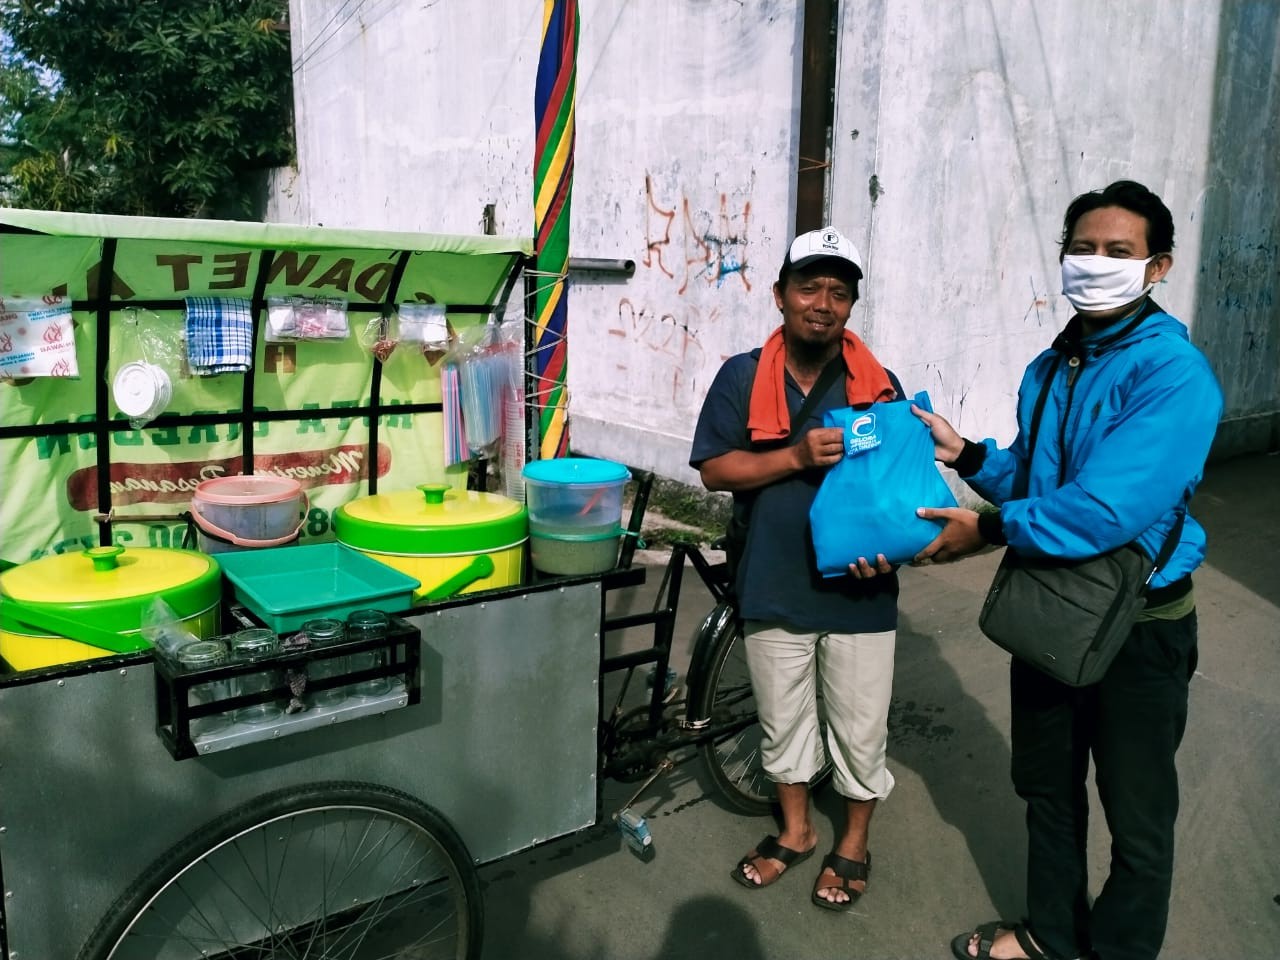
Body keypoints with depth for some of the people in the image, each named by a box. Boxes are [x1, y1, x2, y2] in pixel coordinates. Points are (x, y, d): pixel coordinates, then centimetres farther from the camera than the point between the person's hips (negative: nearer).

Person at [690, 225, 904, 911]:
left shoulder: (878, 385, -2)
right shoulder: (742, 378, -3)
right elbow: (714, 469, -8)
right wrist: (797, 456, -20)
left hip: (858, 592, 0)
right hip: (773, 589, 1)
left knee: (859, 731, 12)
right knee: (782, 722, 18)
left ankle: (854, 843, 36)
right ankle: (795, 829, 41)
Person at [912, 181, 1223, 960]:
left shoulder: (1174, 373, -22)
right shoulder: (1050, 369, 4)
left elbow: (1107, 509, -32)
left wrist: (988, 531, -22)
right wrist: (967, 454, -5)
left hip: (1137, 626, -7)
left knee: (1137, 816, 11)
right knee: (1047, 786, 22)